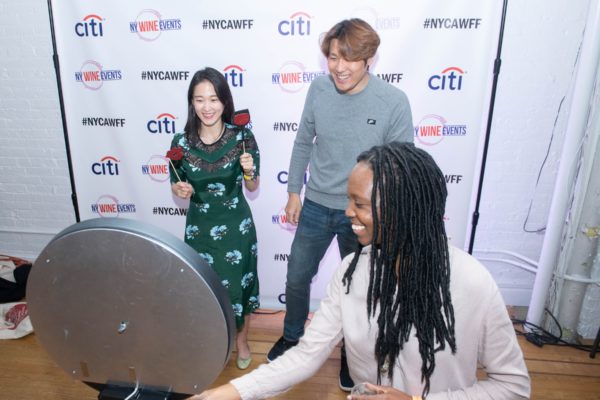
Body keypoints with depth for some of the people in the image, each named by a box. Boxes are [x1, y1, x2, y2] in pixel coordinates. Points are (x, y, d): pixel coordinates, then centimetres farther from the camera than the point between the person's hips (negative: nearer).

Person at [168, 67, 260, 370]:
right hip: (199, 226, 1)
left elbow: (253, 187, -3)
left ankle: (241, 340, 42)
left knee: (238, 283, 14)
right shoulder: (181, 142, -9)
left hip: (236, 225, -1)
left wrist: (248, 171, -24)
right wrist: (180, 190, -18)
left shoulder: (242, 137, -13)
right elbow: (177, 187, 3)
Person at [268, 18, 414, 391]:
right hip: (316, 206, 3)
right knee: (297, 278, 17)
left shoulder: (395, 102, -17)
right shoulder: (319, 88, -8)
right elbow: (303, 143, 4)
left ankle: (351, 353, 44)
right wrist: (294, 191, 7)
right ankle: (292, 336, 47)